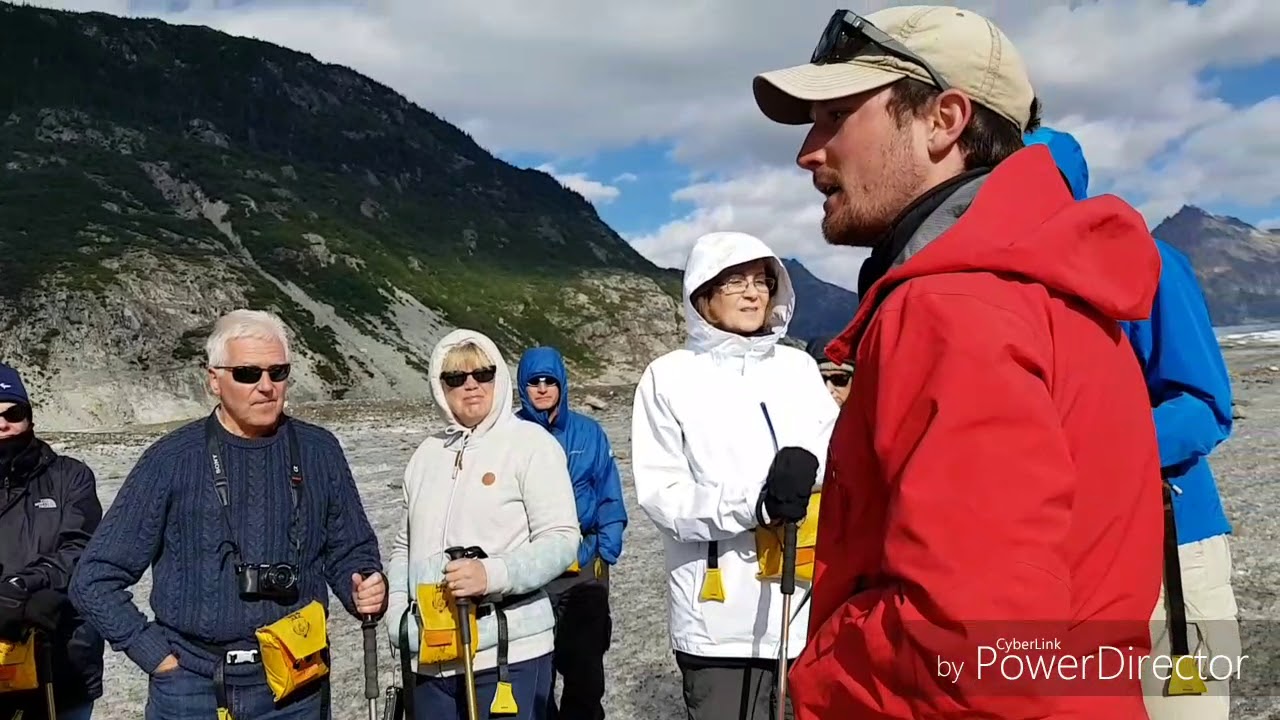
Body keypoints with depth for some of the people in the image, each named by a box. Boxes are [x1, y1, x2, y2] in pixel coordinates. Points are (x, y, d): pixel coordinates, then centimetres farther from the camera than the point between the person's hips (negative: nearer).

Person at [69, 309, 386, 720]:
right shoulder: (172, 459, -5)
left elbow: (349, 552, 9)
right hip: (191, 685, -1)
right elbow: (96, 580, 0)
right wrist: (159, 656, -4)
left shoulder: (319, 452, 0)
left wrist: (365, 590, -11)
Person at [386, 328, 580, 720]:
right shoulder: (427, 454, 12)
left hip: (509, 653, -5)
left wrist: (493, 574, -23)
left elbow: (561, 539, -10)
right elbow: (405, 546, 19)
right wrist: (397, 616, 6)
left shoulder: (530, 442, -5)